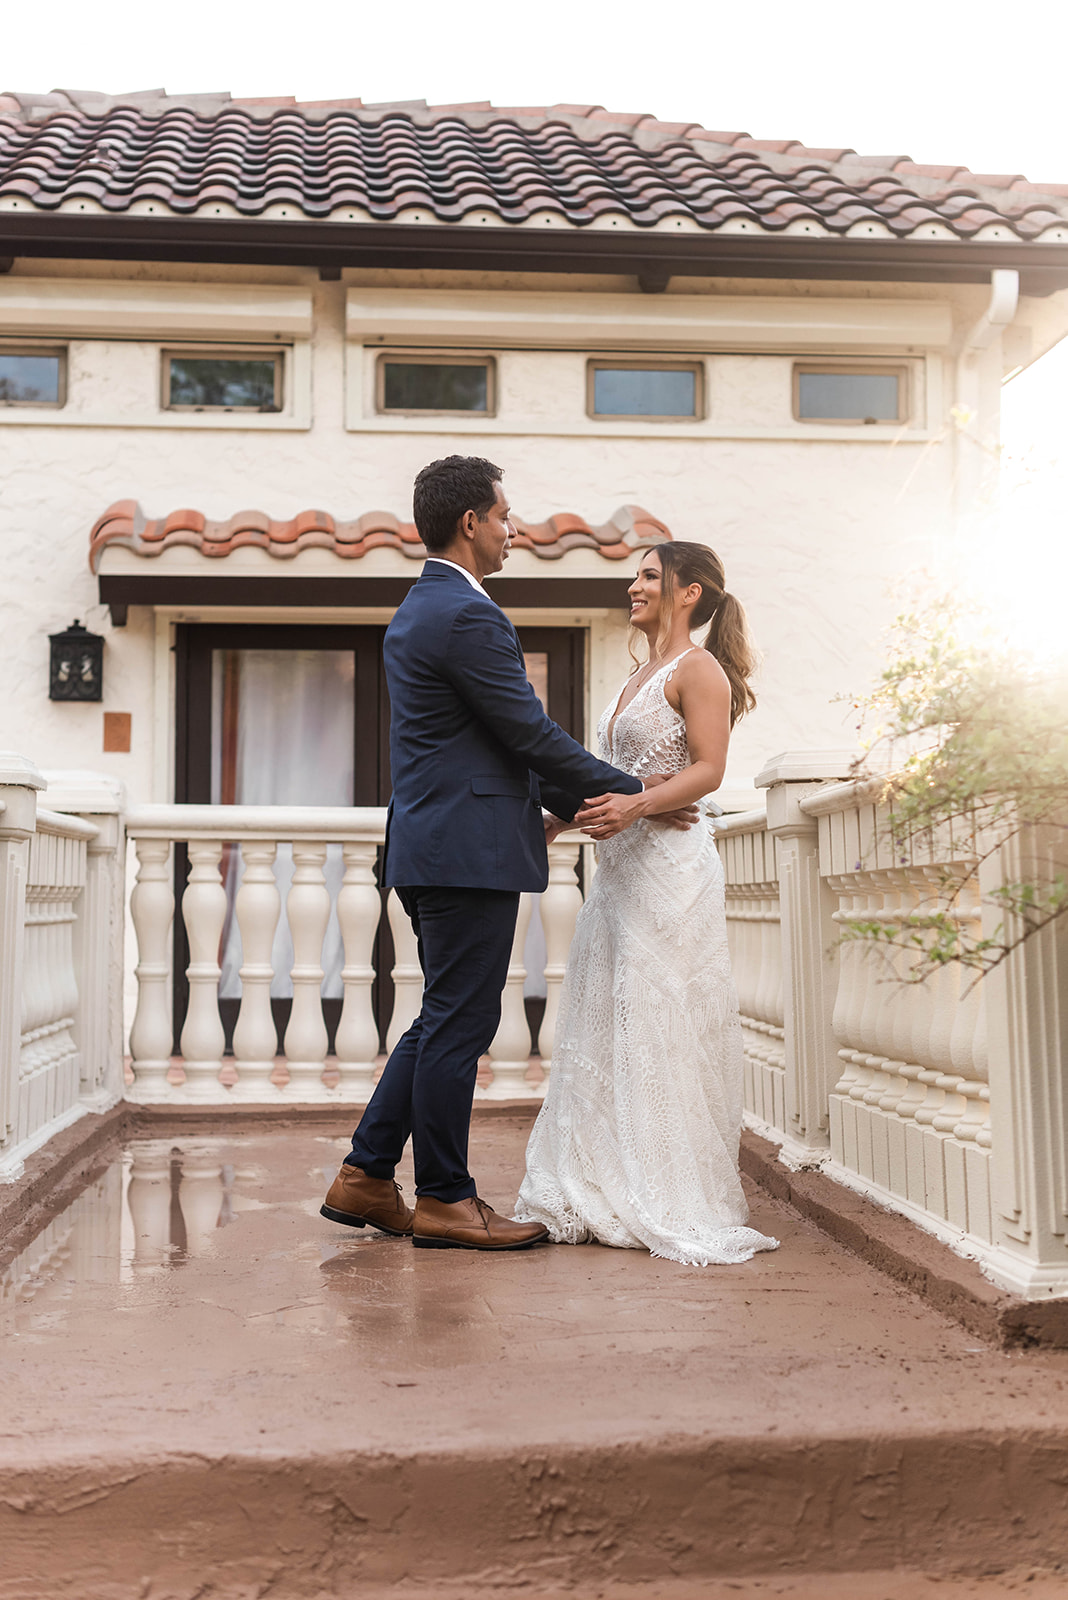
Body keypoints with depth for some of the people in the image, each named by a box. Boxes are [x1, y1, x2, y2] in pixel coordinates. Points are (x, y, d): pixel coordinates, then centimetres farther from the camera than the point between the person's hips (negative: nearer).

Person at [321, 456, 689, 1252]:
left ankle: (365, 1178, 21)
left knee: (442, 1022, 16)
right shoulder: (468, 616, -15)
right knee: (459, 1025, -1)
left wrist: (577, 801, 18)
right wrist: (635, 792, -3)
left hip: (434, 848, 10)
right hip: (470, 851, -10)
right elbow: (532, 732, -15)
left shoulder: (418, 609, 18)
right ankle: (444, 1200, 11)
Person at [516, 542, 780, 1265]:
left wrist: (633, 806, -27)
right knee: (608, 1027, 9)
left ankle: (674, 1203, 6)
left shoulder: (698, 667, -6)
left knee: (662, 1026, -5)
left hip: (671, 862, -9)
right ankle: (612, 1191, 18)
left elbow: (708, 769, -16)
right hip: (622, 862, 9)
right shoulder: (642, 676, 20)